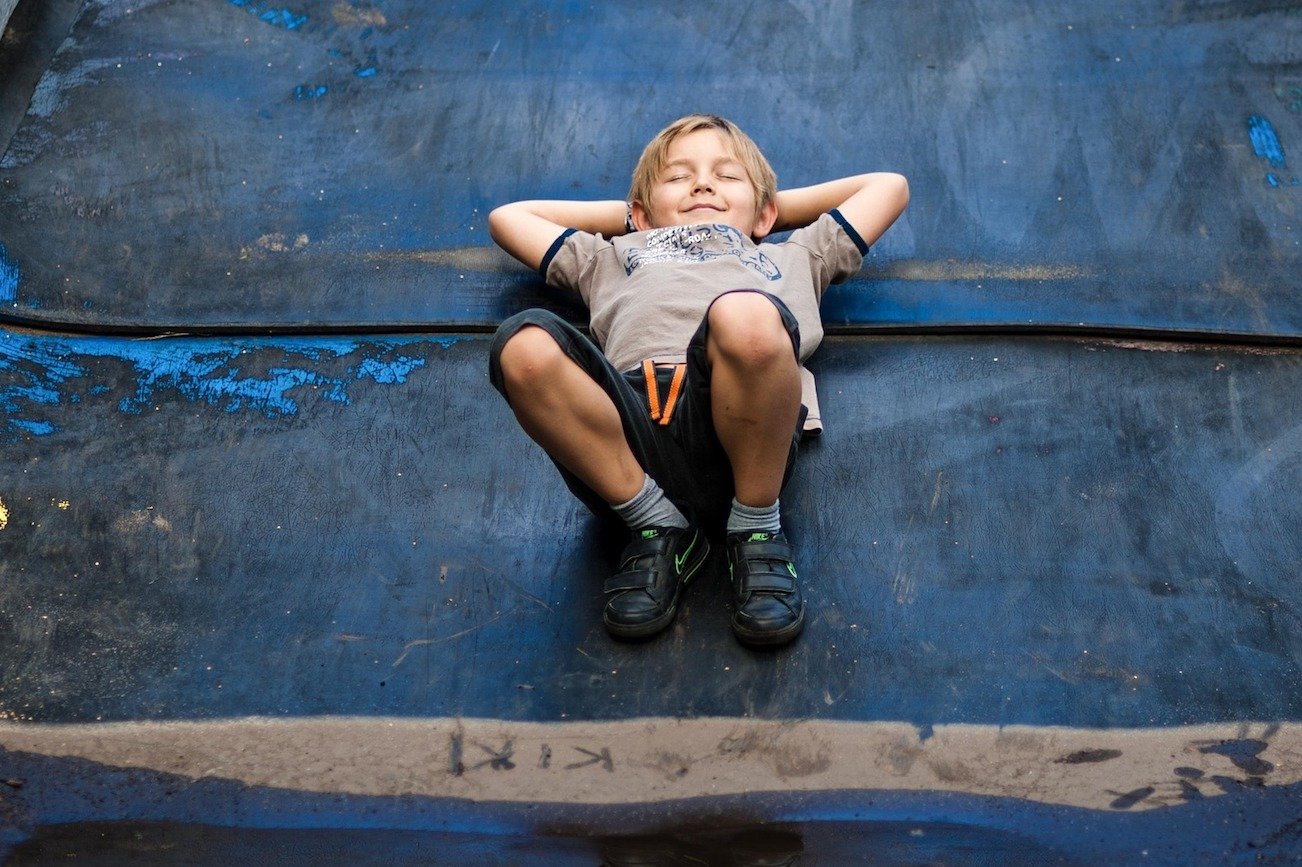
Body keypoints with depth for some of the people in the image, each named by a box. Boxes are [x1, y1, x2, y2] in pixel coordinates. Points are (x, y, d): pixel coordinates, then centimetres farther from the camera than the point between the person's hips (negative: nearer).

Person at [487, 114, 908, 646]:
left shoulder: (794, 256, 42)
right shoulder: (611, 257, 42)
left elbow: (889, 186, 50)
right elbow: (506, 217, 51)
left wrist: (774, 206, 51)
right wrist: (625, 213, 49)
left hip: (732, 428, -1)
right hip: (628, 429, 2)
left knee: (746, 315, -35)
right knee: (524, 345, -30)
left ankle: (756, 526, -13)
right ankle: (657, 525, -11)